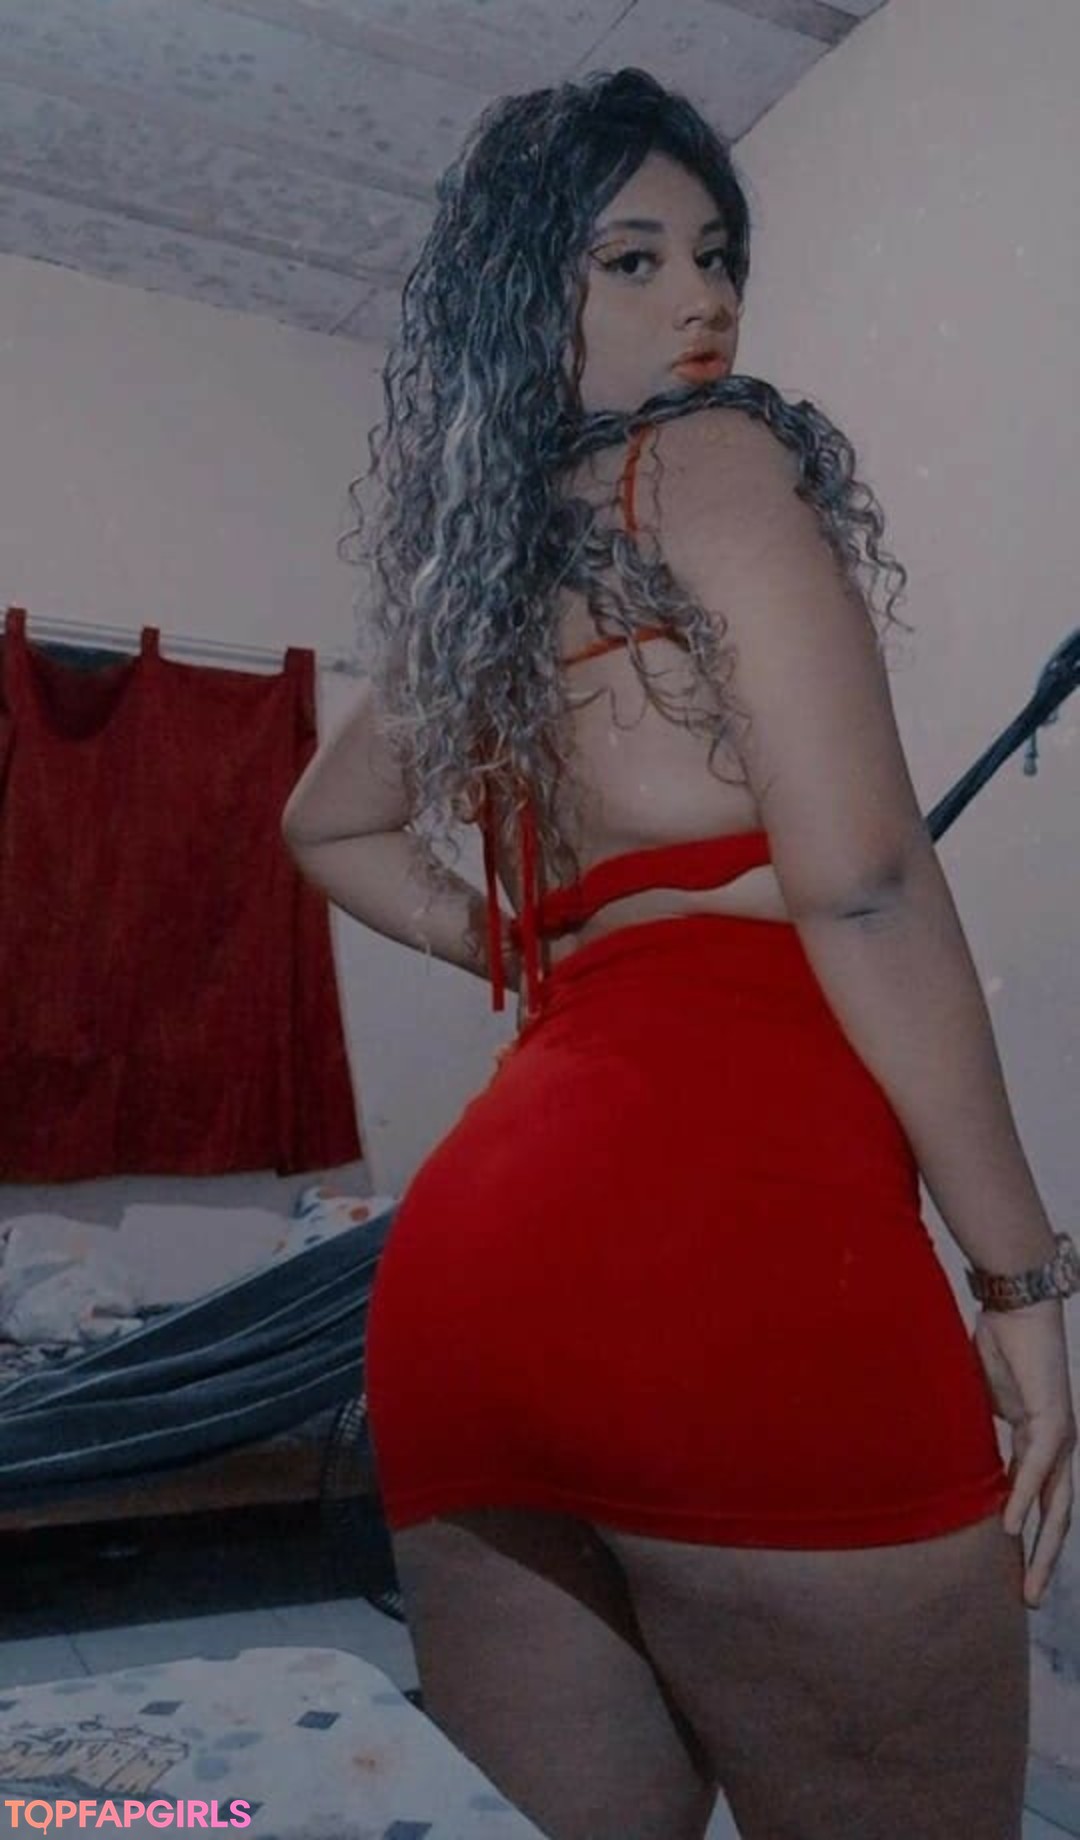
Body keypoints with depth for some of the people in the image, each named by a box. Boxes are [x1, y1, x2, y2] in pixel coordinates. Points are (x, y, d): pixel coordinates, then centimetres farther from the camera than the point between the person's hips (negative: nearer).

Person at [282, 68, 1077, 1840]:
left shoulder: (474, 567, 22)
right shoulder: (713, 457, 2)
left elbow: (328, 824, 38)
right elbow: (861, 889, -10)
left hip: (470, 1246, 7)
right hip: (734, 1228, -7)